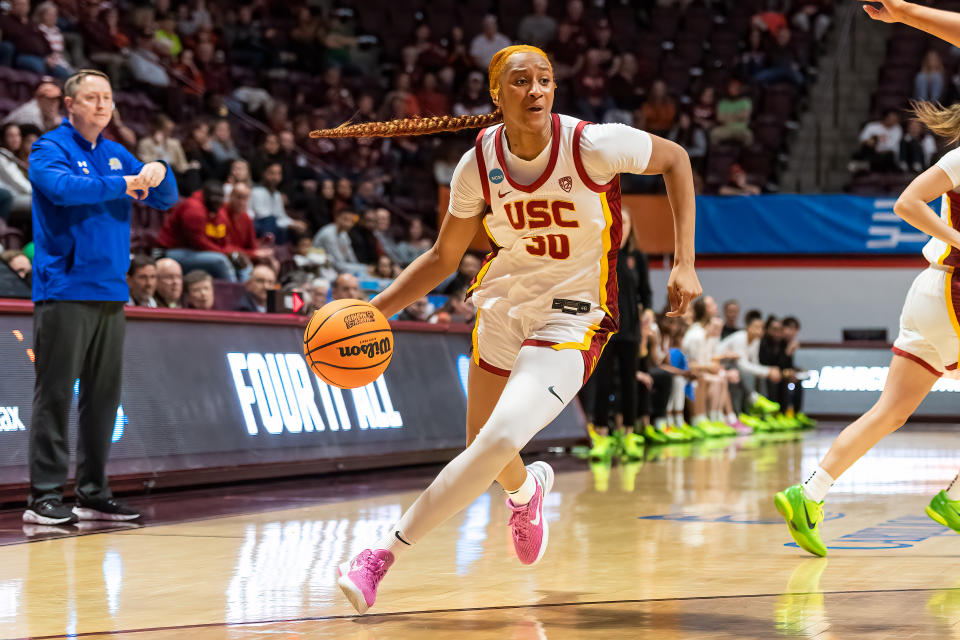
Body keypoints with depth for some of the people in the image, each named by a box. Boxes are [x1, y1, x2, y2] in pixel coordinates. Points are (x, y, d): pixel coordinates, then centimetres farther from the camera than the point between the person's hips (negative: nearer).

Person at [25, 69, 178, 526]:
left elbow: (166, 200, 14)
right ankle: (44, 497, -4)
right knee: (55, 394, -7)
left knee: (103, 397, 8)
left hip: (110, 294, 7)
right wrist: (121, 185, -19)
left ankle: (93, 495, 16)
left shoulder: (117, 156, 16)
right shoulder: (50, 149, -3)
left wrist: (159, 173, -7)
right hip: (63, 293, -7)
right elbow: (63, 188, -23)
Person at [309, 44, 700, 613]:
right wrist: (373, 310, -10)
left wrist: (685, 264, -8)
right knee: (483, 447, 16)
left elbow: (675, 159, -2)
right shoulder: (480, 163, -9)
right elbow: (443, 258, 3)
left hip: (573, 319, -4)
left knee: (499, 440, -24)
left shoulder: (593, 144, -20)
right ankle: (528, 488, 56)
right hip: (504, 306, 5)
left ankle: (388, 551, -13)